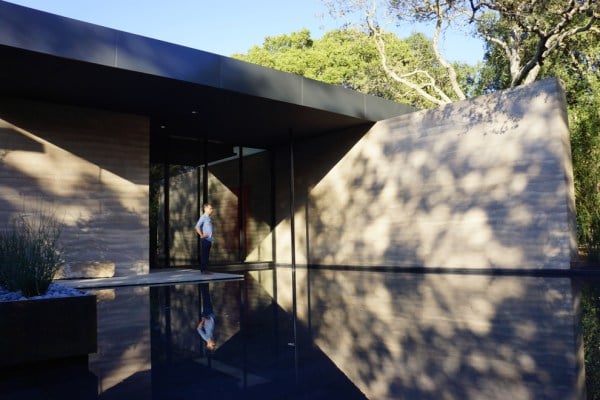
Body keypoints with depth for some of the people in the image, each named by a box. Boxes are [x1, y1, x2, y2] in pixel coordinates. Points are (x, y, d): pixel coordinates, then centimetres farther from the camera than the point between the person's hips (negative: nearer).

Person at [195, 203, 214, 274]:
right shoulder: (203, 217, -10)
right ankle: (203, 270, -1)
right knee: (204, 255, -5)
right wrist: (201, 235, -15)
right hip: (205, 239, -8)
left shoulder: (209, 218, 16)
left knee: (207, 255, 10)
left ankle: (205, 269, 15)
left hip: (209, 239, 8)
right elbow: (197, 227, -20)